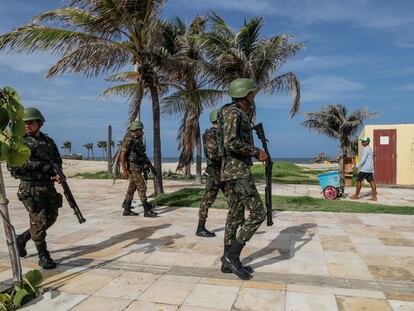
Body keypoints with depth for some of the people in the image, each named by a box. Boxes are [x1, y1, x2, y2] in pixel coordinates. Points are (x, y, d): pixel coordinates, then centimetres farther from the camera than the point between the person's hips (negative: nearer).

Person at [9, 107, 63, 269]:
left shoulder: (48, 141, 10)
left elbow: (57, 160, 16)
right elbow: (13, 167, -13)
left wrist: (57, 173, -5)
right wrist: (38, 165, -21)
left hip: (48, 186, 6)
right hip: (30, 188, -5)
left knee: (50, 218, 12)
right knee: (39, 221, -5)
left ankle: (22, 238, 33)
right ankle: (43, 256, 8)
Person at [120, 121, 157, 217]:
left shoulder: (139, 141, 12)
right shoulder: (128, 140, -15)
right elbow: (122, 155, -17)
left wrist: (146, 163, 2)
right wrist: (124, 170, -21)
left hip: (138, 167, 9)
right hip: (132, 167, -9)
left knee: (132, 188, 11)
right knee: (142, 187, -11)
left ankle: (127, 210, 17)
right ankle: (147, 210, -9)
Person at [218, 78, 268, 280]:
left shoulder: (239, 114, 19)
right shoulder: (232, 112, -13)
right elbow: (231, 143, -26)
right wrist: (257, 152, -15)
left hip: (234, 170, 10)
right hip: (238, 170, -10)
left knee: (235, 216, 10)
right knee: (258, 213, -8)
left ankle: (229, 261, 16)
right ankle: (232, 255, -3)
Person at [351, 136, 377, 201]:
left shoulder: (366, 149, -14)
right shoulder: (369, 149, 17)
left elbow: (363, 160, -21)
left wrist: (357, 166, -12)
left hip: (365, 168, -10)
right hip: (370, 168, 10)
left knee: (359, 180, -1)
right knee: (371, 181, 5)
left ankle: (356, 195, 5)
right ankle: (374, 196, 4)